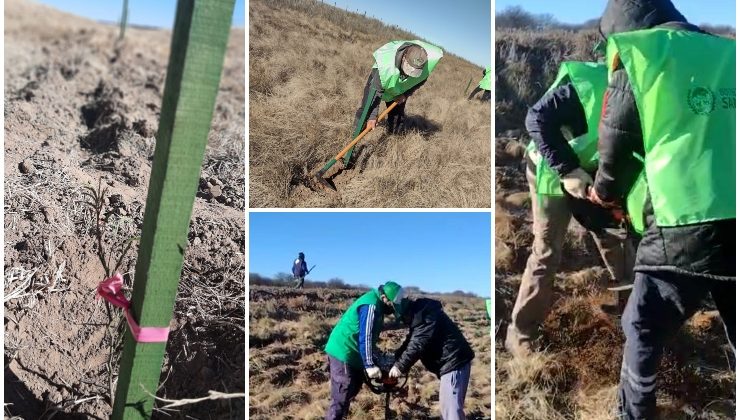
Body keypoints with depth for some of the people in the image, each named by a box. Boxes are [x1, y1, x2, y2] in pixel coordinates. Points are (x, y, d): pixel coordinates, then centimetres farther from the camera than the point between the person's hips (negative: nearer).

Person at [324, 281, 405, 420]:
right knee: (341, 399, -9)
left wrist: (376, 354, 28)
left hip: (351, 353, 11)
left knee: (352, 389, 20)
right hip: (343, 353, -11)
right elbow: (365, 337, -26)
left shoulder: (376, 303, 10)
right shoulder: (371, 305, -22)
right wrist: (369, 365, -25)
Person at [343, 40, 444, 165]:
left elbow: (420, 81, -10)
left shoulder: (429, 62, -34)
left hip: (399, 89, 4)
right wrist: (372, 116, -34)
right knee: (365, 111, -10)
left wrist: (406, 94, -18)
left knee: (398, 116, 2)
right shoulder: (386, 67, -45)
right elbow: (376, 91, -34)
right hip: (379, 80, -4)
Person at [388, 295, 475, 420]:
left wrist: (400, 366, -17)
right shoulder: (419, 314, 16)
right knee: (446, 406, 18)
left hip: (453, 362, -11)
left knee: (451, 407, -11)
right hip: (449, 362, 11)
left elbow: (418, 344, -23)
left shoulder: (425, 315, -17)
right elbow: (410, 341, 21)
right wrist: (394, 359, 11)